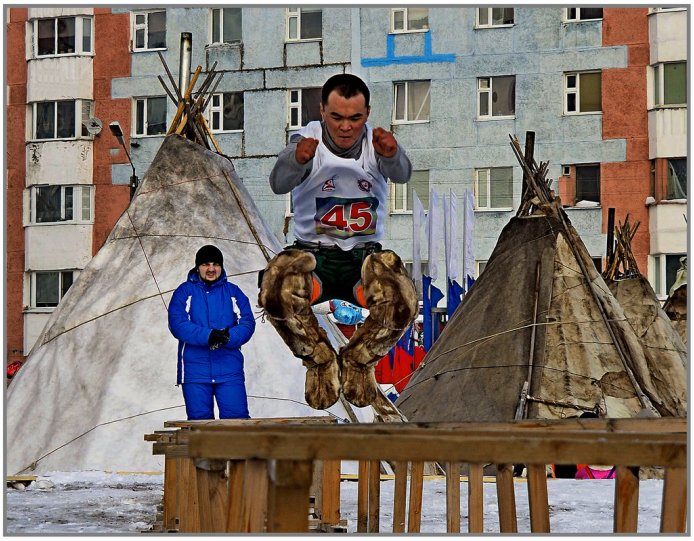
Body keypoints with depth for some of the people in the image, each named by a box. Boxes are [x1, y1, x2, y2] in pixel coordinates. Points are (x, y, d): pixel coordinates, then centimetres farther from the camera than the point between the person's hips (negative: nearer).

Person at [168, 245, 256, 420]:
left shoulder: (233, 292, 11)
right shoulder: (184, 291, 6)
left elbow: (247, 323, 3)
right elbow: (177, 323, -7)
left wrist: (228, 337, -18)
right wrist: (207, 336, -21)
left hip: (229, 369, 1)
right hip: (194, 369, -1)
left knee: (237, 418, -6)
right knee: (199, 419, 2)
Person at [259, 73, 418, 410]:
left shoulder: (376, 143, -4)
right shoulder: (309, 140, -8)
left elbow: (402, 175, -27)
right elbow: (279, 184, -28)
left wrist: (392, 155, -51)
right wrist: (296, 159, -51)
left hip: (365, 254, 1)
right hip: (312, 253, -1)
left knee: (402, 302, -30)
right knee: (276, 292, -33)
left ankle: (358, 361, 3)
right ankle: (319, 361, -3)